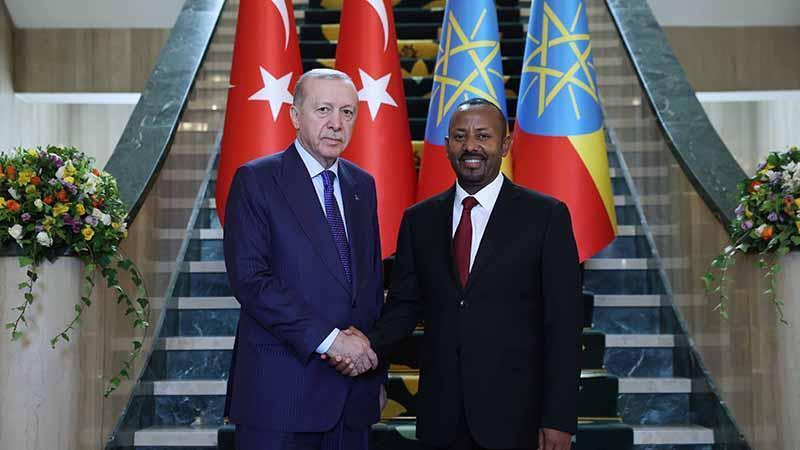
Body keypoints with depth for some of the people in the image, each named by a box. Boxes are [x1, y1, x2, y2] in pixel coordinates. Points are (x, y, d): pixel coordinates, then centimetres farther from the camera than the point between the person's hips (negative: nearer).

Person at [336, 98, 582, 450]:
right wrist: (370, 344, -13)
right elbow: (404, 305, 8)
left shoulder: (546, 216, -4)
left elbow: (563, 323, -6)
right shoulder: (419, 220, 7)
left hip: (514, 415, -3)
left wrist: (559, 420, -10)